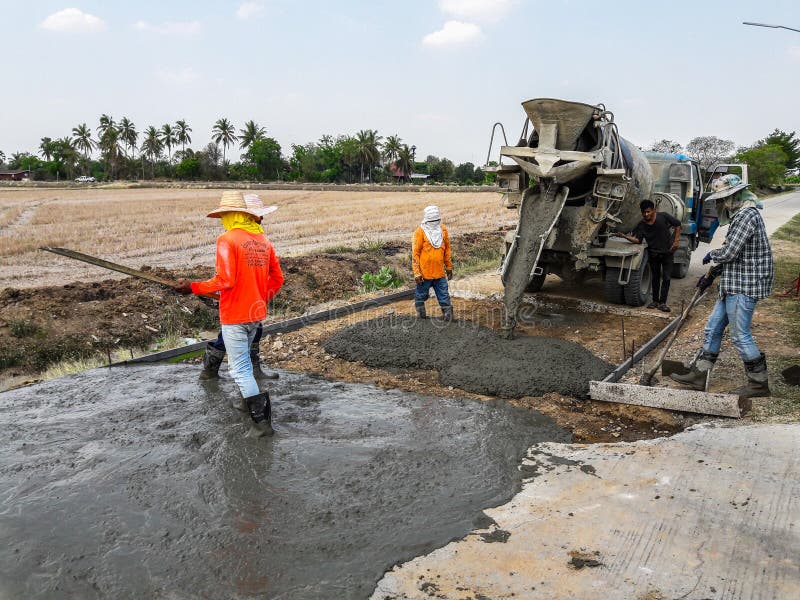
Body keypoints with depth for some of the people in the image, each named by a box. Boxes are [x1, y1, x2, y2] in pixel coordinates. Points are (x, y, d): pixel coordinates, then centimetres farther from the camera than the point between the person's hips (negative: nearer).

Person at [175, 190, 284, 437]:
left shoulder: (227, 239, -14)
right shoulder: (263, 240, 6)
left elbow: (225, 280, -21)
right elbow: (277, 278, 9)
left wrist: (193, 287, -11)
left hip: (234, 315, -7)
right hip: (256, 313, 7)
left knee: (239, 369, 0)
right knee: (243, 359, 27)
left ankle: (262, 420, 0)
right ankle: (249, 400, 41)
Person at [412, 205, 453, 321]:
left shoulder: (443, 230, 5)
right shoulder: (420, 232, -9)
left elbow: (447, 249, 16)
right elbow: (415, 253, -9)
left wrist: (449, 267, 18)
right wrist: (417, 273, -12)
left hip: (439, 272, 3)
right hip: (425, 272, -3)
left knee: (444, 295, 4)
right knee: (421, 295, 12)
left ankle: (448, 315, 10)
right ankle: (421, 315, 29)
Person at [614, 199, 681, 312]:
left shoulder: (663, 216, -12)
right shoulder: (641, 225, -7)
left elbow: (677, 224, -1)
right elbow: (637, 240, -15)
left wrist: (676, 241, -7)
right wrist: (625, 236, -31)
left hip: (667, 252, -2)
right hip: (653, 253, 2)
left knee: (666, 277, -2)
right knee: (655, 277, 12)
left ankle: (662, 302, 2)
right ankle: (655, 301, 22)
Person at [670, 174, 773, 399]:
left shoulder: (746, 215, -17)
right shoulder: (740, 215, 16)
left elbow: (729, 252, -23)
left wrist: (711, 255, -2)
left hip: (744, 287, -11)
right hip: (734, 286, 11)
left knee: (740, 335, -3)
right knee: (713, 327, 12)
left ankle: (759, 383, 11)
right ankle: (699, 375, 18)